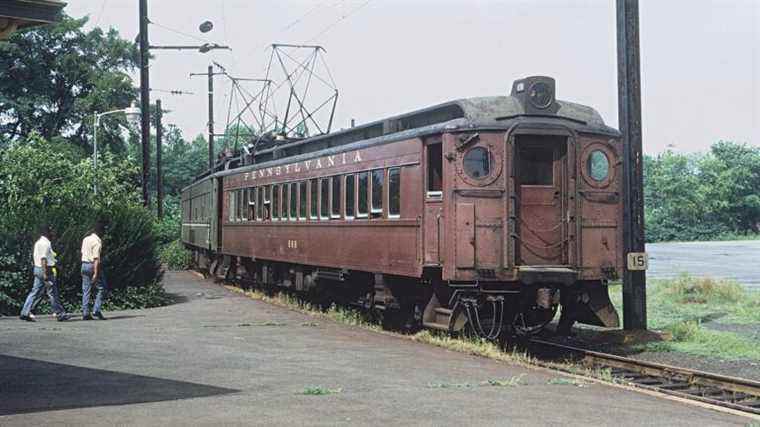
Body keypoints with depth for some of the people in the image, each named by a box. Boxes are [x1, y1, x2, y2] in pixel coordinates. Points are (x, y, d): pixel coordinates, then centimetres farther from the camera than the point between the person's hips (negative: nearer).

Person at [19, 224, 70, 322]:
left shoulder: (38, 242, 16)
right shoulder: (45, 243, -15)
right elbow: (43, 259, -21)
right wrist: (45, 274, -24)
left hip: (37, 269, 10)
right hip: (45, 269, -10)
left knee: (35, 292, 8)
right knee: (53, 293, -2)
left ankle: (25, 313, 4)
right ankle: (60, 314, 5)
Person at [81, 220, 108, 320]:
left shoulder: (85, 239, 10)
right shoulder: (97, 241, -15)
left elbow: (83, 253, 15)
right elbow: (96, 258, -20)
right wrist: (96, 273, -23)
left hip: (84, 265, 8)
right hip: (94, 266, -8)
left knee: (86, 291, 8)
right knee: (101, 289, 3)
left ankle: (85, 313, 6)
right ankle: (97, 310, -4)